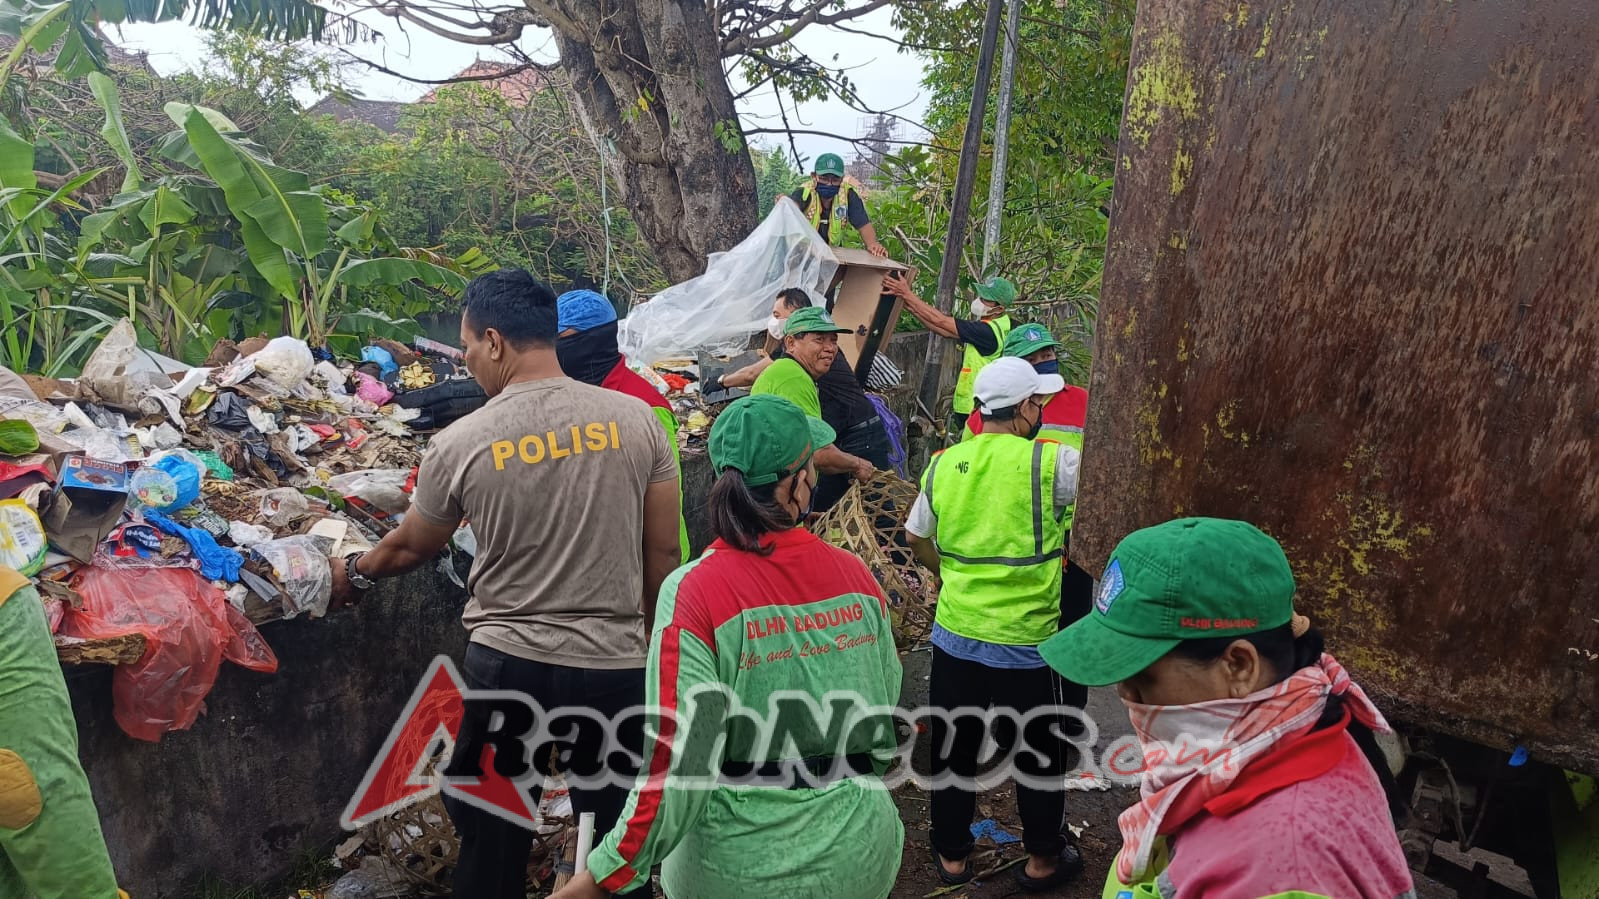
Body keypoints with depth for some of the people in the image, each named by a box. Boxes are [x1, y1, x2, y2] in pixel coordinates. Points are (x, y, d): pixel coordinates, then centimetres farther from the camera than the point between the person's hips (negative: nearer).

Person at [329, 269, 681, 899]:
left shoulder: (461, 443, -8)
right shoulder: (636, 419, -5)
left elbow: (409, 548, 10)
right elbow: (662, 553, 1)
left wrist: (353, 574, 31)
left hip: (508, 666, -1)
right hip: (618, 669, 1)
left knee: (492, 839, 20)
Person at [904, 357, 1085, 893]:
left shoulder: (943, 464, 0)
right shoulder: (1051, 463, -16)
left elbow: (916, 538, 12)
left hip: (954, 634, 4)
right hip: (1025, 642, -4)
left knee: (954, 749, 18)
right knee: (1041, 753, 17)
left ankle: (952, 854, 33)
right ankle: (1043, 860, 33)